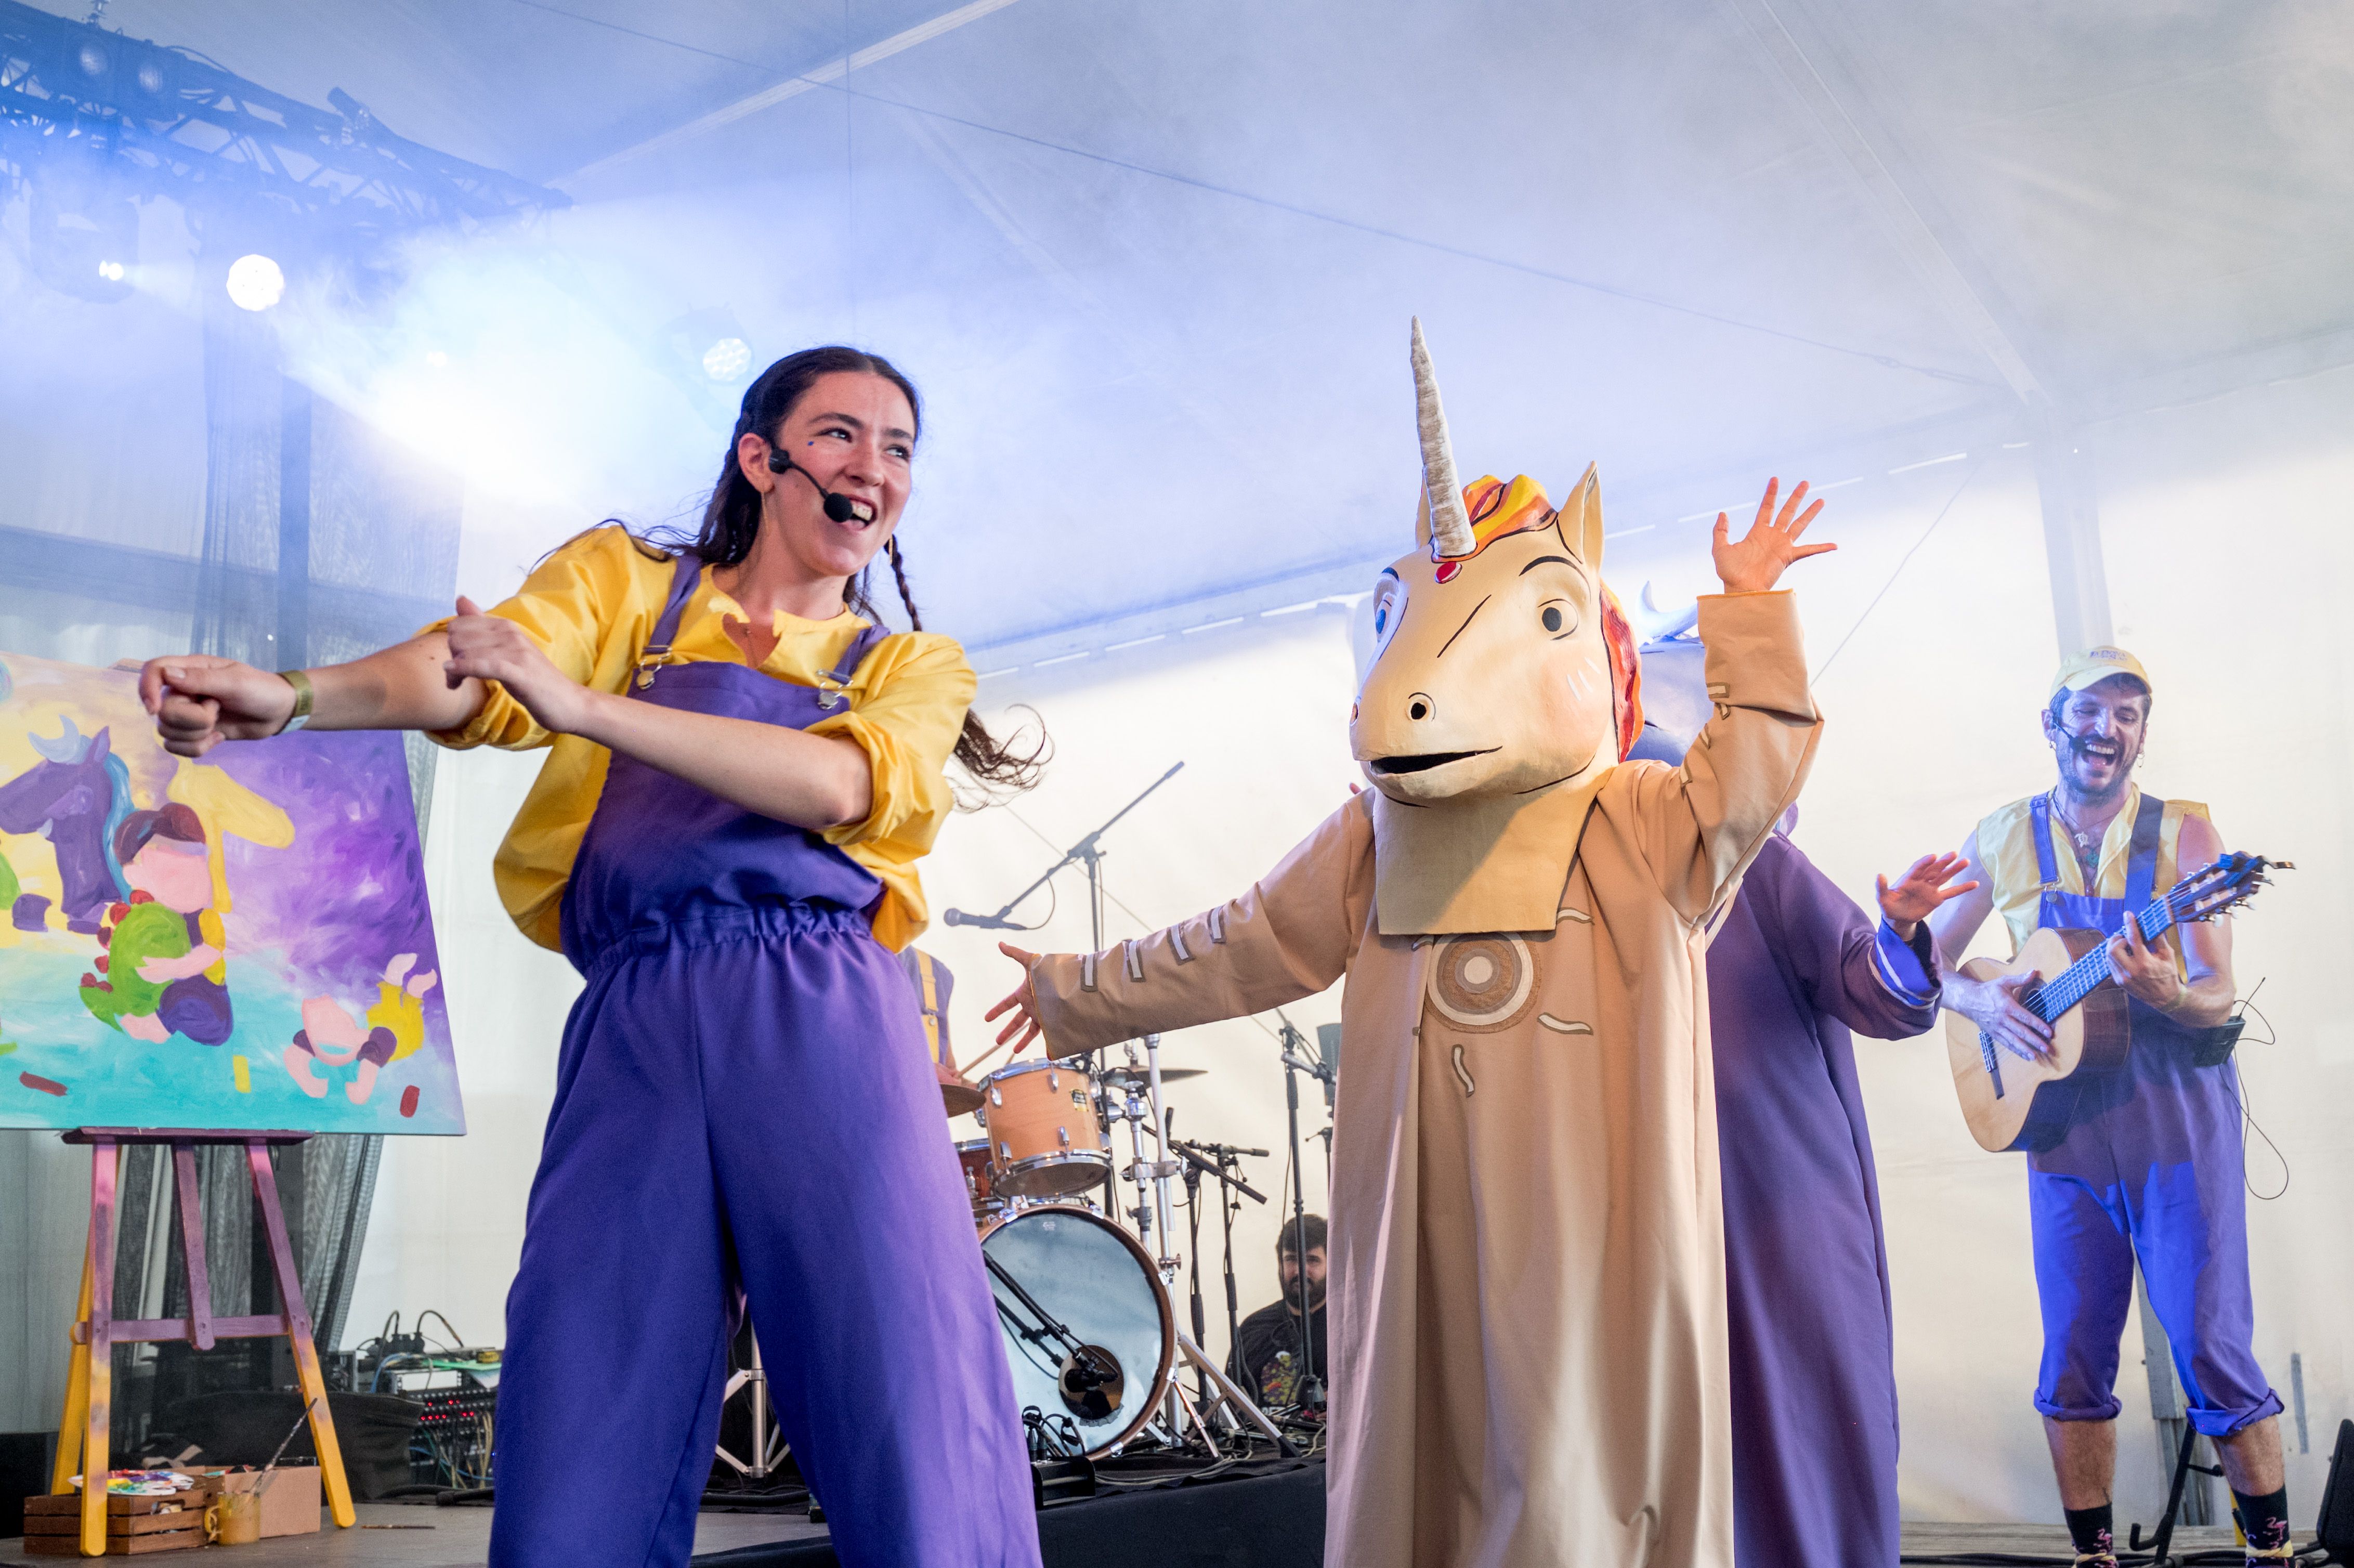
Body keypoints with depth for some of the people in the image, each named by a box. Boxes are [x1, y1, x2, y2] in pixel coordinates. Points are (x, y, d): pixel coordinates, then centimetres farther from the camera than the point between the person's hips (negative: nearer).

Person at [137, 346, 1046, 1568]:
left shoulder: (916, 670, 19)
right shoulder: (623, 581, 20)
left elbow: (834, 784, -3)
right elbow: (471, 673, 0)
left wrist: (586, 706, -14)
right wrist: (291, 697, -21)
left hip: (821, 1026, 0)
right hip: (633, 1033, 0)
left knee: (919, 1465, -9)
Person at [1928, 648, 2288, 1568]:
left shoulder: (2181, 833, -3)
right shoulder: (2003, 840, 4)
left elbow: (2218, 998, -10)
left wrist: (2163, 992, -32)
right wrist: (1980, 1000, -10)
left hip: (2177, 1120, -2)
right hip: (2061, 1121, 3)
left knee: (2212, 1350, -3)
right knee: (2073, 1362, 6)